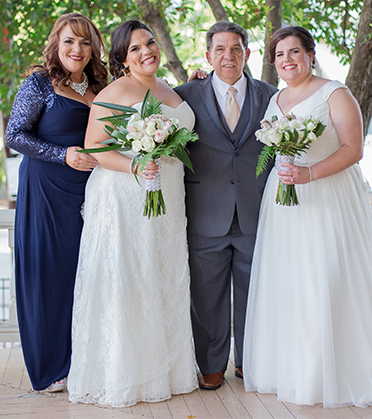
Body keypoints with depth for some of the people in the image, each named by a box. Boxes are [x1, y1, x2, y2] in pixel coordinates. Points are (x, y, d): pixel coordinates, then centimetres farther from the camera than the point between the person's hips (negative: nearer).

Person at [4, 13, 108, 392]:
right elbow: (15, 135, -8)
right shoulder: (40, 83, -5)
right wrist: (63, 155, -17)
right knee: (48, 271, 1)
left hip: (88, 191, 5)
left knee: (83, 271, 8)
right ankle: (51, 367, 15)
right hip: (46, 190, -5)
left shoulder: (98, 89, 12)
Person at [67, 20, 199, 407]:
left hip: (167, 201, 7)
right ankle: (122, 377, 8)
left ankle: (164, 368, 23)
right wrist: (134, 166, -23)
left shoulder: (170, 91, 17)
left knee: (164, 283, 11)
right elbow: (93, 148, -12)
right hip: (124, 201, -7)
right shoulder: (115, 92, -6)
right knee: (123, 284, -3)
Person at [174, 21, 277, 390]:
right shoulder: (186, 96, 4)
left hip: (256, 214, 1)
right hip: (207, 216, -1)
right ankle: (211, 365, 23)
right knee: (207, 295, 6)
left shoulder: (270, 97, 8)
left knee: (252, 293, 12)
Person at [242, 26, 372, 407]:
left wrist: (310, 173, -24)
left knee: (327, 285, -5)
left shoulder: (335, 95, -2)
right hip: (282, 201, 5)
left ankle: (333, 374, 10)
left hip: (329, 200, -5)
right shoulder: (273, 100, 16)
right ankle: (291, 368, 18)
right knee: (284, 285, 5)